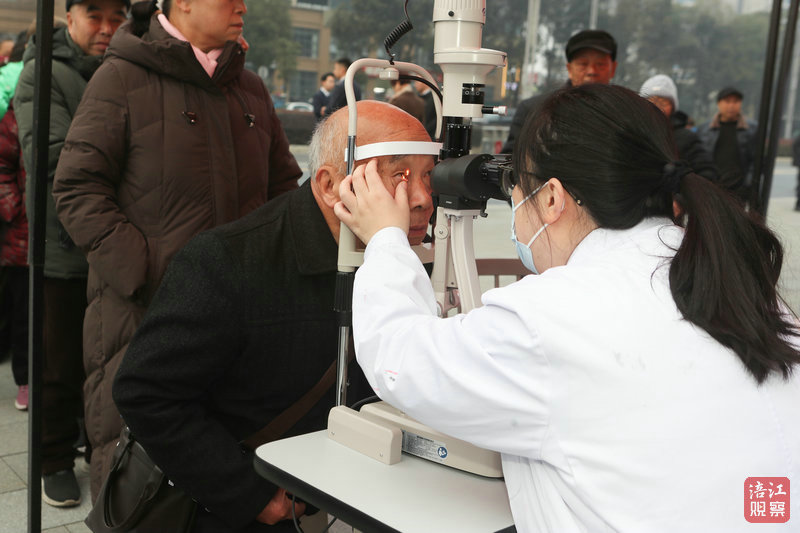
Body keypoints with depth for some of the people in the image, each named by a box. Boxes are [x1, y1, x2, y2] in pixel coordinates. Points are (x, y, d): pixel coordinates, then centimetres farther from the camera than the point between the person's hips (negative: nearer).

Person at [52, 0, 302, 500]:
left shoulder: (251, 88, 15)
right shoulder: (123, 78, -2)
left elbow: (283, 186, 22)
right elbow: (78, 189, -6)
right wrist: (146, 273, -15)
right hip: (142, 311, -4)